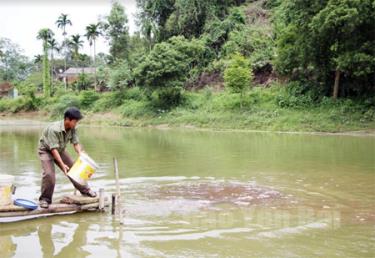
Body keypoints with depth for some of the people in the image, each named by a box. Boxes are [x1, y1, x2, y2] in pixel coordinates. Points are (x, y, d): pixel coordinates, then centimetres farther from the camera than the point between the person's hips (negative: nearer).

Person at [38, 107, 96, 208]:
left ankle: (85, 190, 22)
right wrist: (62, 164, -43)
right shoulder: (54, 129, -37)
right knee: (49, 174, -22)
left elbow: (76, 143, -14)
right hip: (46, 150, -6)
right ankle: (44, 199, -6)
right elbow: (53, 149, -38)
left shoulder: (72, 129, -15)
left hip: (60, 150, 6)